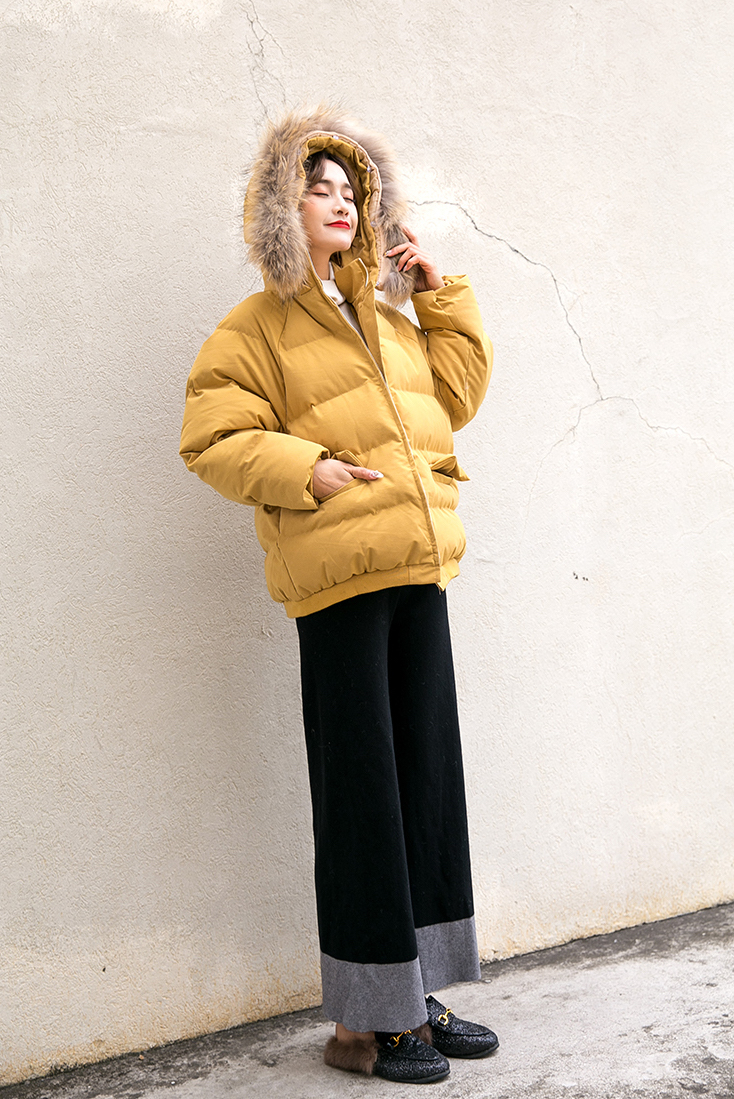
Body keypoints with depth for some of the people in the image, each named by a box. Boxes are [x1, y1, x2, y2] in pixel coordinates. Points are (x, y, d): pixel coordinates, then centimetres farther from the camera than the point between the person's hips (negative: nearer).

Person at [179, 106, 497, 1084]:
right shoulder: (258, 327, 2)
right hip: (338, 577, -7)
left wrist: (440, 294, 17)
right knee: (361, 794, -3)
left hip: (418, 572, 7)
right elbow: (213, 438, -6)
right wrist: (304, 468, -18)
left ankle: (415, 996, 24)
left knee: (427, 778, 10)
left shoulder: (388, 318, 22)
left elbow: (457, 393, 21)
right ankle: (361, 1025, 10)